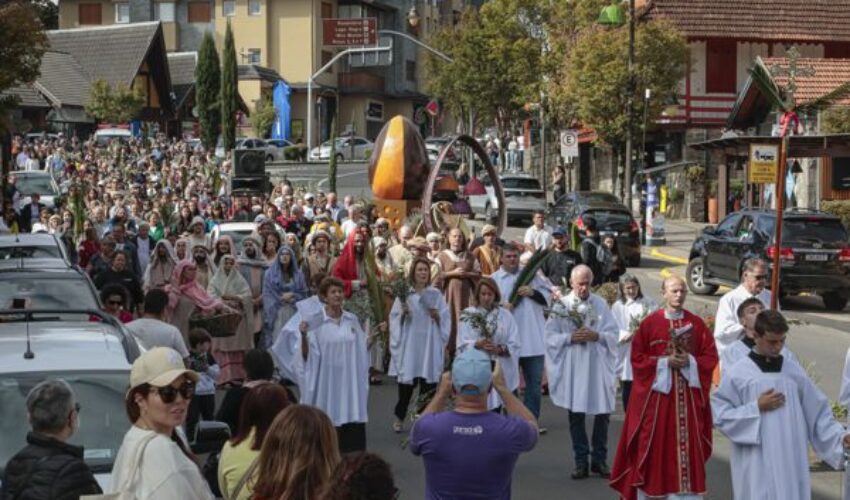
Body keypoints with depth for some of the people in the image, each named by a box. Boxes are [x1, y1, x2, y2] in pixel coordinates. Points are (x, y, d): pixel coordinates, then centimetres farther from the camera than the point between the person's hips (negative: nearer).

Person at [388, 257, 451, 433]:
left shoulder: (436, 294, 4)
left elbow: (445, 319, 5)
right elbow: (394, 319, 4)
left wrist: (436, 316, -13)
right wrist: (402, 314, -15)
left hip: (429, 345, 1)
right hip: (409, 345, -1)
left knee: (428, 382, 1)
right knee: (406, 382, 2)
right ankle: (399, 417, 17)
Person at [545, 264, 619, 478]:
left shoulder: (601, 304, 4)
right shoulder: (561, 305, 2)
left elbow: (613, 334, 2)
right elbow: (550, 336, -1)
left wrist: (596, 336, -16)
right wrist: (570, 338, -16)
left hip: (598, 367, 1)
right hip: (572, 368, 0)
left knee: (602, 412, 3)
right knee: (576, 414, 4)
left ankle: (599, 459, 17)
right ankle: (581, 462, 13)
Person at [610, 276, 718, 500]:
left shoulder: (697, 324, 5)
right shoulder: (650, 323, -2)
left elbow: (710, 356, 5)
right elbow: (637, 358, -3)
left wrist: (690, 361, -13)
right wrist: (665, 362, -14)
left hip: (688, 395, 2)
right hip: (657, 392, -2)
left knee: (687, 443, 1)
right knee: (653, 442, 1)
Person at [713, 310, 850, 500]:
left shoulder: (795, 371, 7)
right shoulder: (737, 374, -2)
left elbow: (818, 412, 10)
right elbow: (721, 415, -3)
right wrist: (757, 408, -10)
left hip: (791, 464, 3)